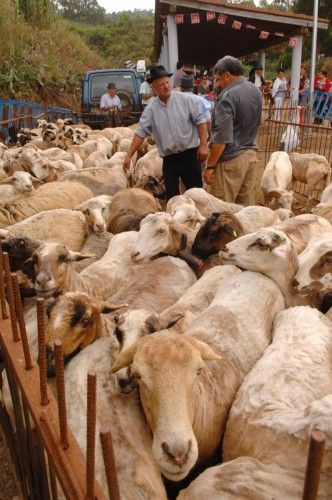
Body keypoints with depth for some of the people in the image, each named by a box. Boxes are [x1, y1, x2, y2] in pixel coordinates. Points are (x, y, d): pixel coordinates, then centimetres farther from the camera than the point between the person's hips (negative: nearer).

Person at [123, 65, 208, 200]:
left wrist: (203, 145, -10)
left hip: (190, 154, -2)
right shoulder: (151, 109, 3)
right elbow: (140, 133, 4)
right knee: (171, 196, 8)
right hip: (168, 159, 2)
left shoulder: (186, 100, -3)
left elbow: (200, 121, -2)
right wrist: (129, 156, -1)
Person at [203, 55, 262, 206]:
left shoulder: (227, 96, -16)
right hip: (250, 154, 9)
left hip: (231, 159, -8)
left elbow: (222, 137, -21)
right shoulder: (256, 91, 10)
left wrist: (210, 166, -16)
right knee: (247, 204, 14)